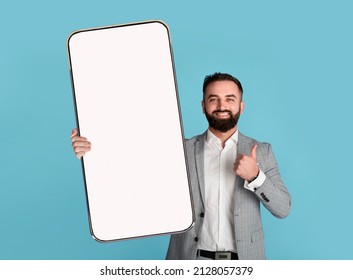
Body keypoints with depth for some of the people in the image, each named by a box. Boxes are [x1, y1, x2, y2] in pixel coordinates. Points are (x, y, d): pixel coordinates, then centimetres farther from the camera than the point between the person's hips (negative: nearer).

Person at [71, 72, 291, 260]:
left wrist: (255, 176, -18)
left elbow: (283, 208, -1)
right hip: (192, 259, 0)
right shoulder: (182, 150, 2)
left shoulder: (261, 151, 3)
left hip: (244, 261, 1)